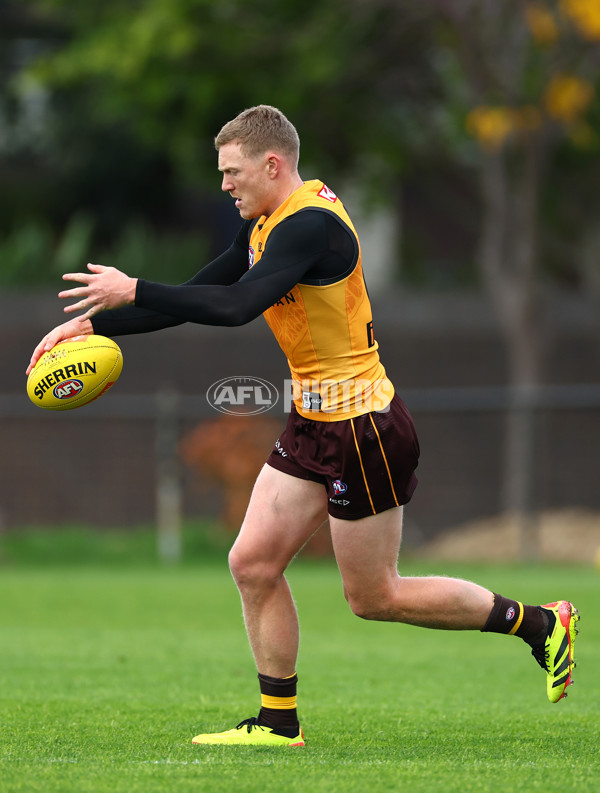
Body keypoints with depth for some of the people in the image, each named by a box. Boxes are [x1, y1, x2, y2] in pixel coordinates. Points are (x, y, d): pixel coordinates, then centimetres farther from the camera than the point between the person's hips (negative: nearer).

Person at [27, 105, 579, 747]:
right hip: (312, 425, 9)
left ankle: (540, 624, 13)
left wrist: (134, 291, -28)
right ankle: (278, 723, 13)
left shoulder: (311, 224, -22)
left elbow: (238, 305, -34)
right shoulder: (265, 226, 8)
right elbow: (198, 296, 14)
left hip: (364, 429, -9)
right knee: (252, 562, 4)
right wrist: (93, 324, 7)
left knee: (373, 597, 0)